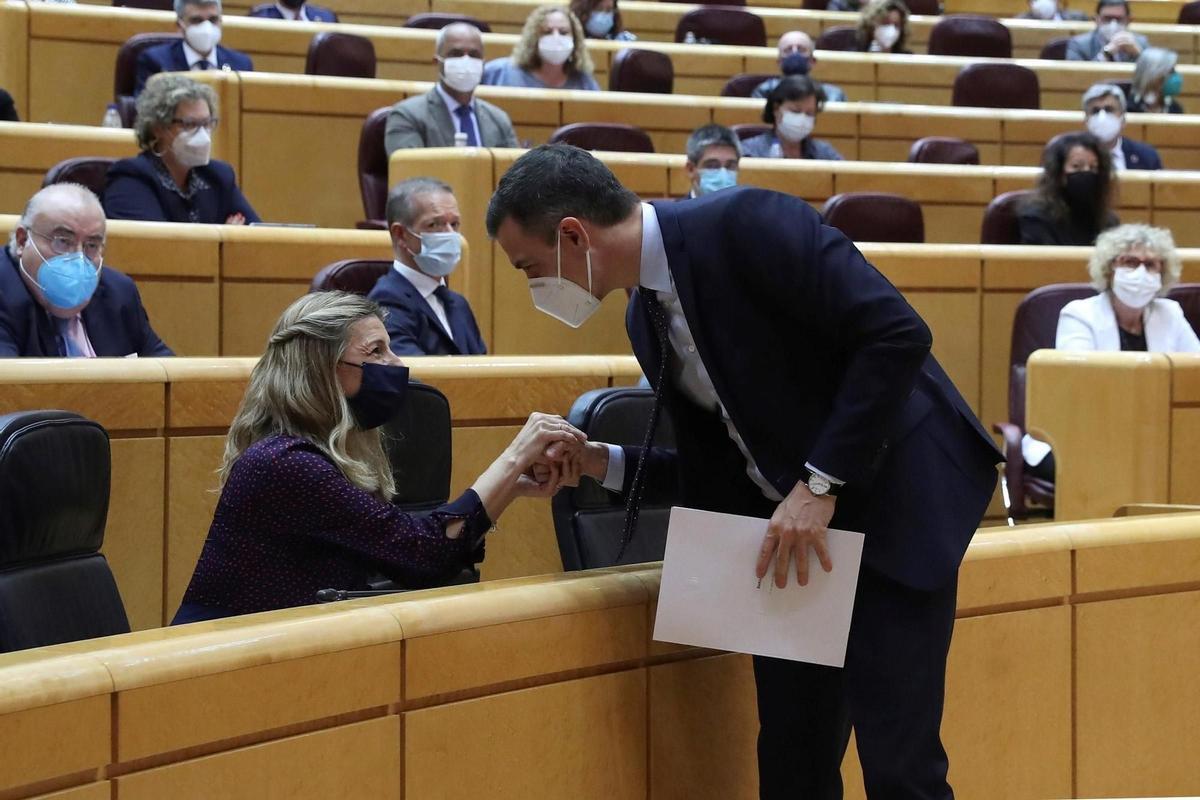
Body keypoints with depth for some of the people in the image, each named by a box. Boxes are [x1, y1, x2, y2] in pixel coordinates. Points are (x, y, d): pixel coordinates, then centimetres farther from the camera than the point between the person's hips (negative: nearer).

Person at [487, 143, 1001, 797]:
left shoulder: (745, 224, -17)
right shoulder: (647, 320, 8)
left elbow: (897, 334, -24)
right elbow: (717, 476, 14)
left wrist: (820, 485, -23)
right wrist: (598, 463, 0)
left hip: (895, 493, -8)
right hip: (795, 521, 8)